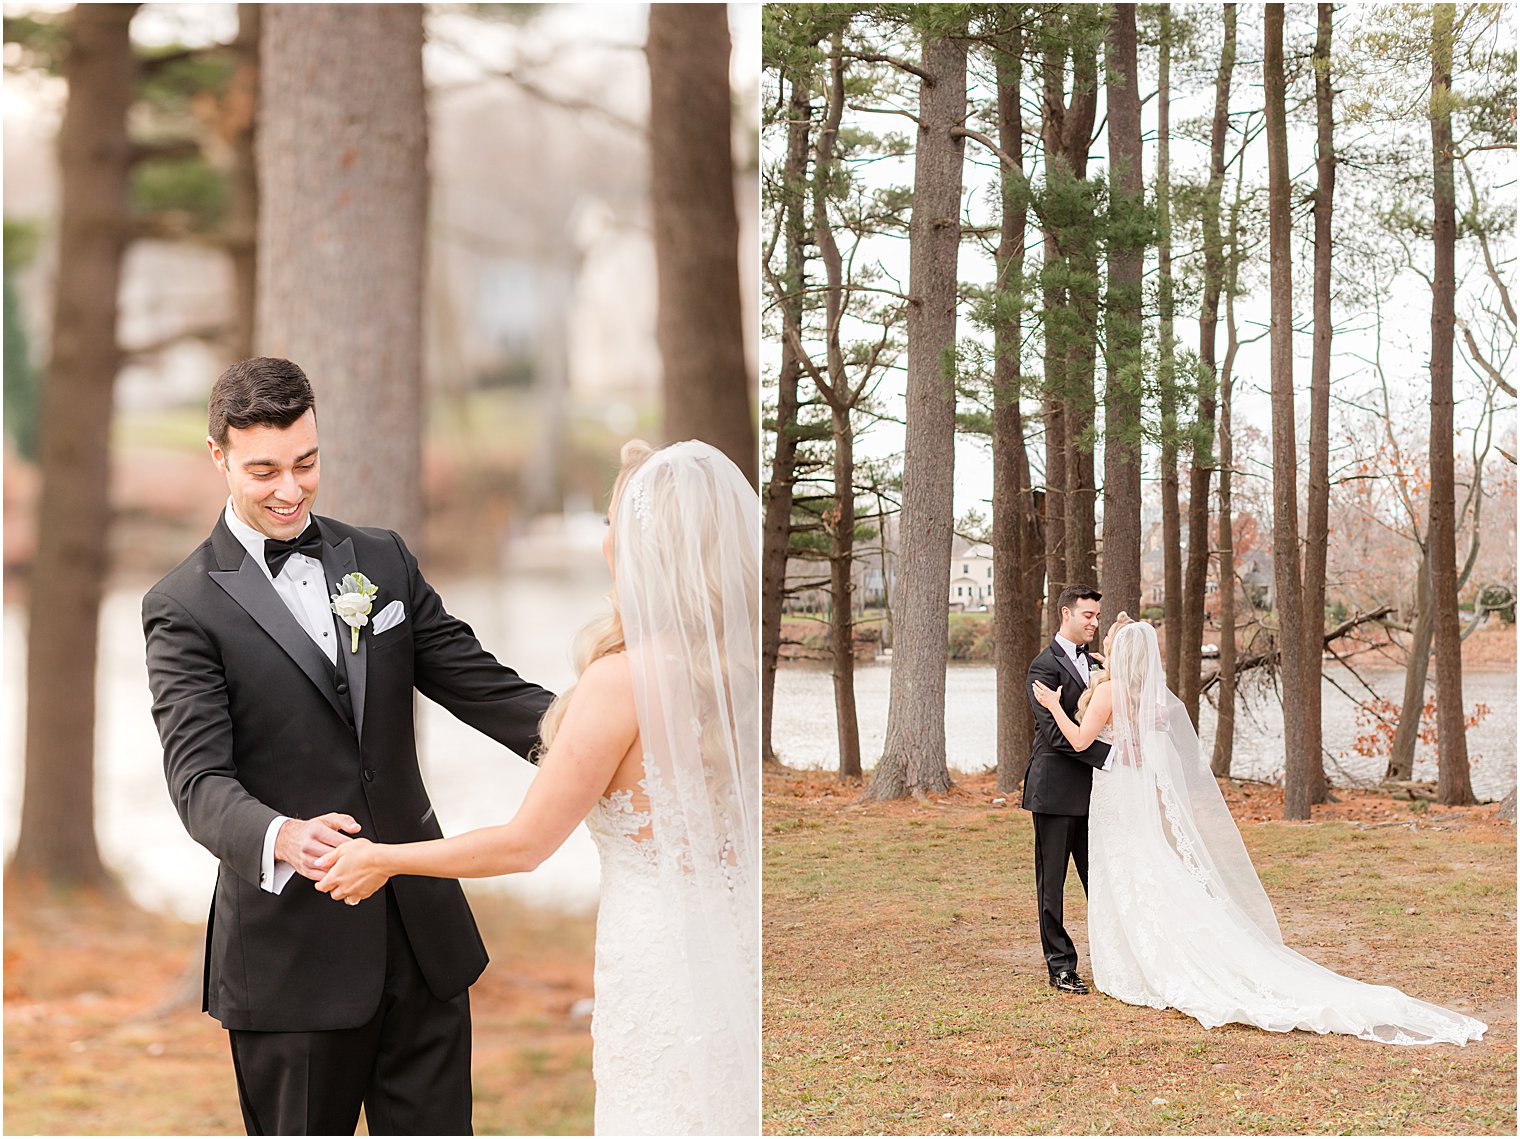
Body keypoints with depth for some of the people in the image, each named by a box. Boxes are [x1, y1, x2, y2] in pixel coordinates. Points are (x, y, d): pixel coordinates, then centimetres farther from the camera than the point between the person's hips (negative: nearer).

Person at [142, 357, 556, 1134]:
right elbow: (199, 778, -15)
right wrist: (282, 838, -37)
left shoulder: (383, 561, 9)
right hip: (292, 947, -4)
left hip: (422, 932, 4)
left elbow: (478, 682, 5)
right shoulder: (185, 607, -6)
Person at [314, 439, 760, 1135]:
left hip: (664, 969, -6)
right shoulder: (750, 660, -3)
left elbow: (525, 845, -13)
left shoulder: (625, 679, -21)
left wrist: (382, 860, 1)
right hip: (742, 959, 6)